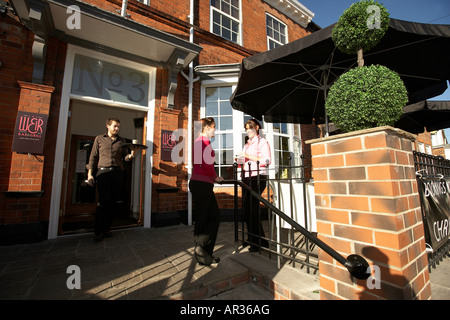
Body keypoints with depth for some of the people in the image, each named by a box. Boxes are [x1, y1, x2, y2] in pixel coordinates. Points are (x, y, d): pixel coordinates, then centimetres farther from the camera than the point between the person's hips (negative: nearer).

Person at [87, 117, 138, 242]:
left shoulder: (122, 141, 15)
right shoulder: (99, 139, 12)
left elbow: (125, 157, 10)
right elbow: (93, 157, 8)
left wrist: (131, 155, -12)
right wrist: (90, 173, 0)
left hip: (117, 173, 2)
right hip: (103, 172, -2)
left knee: (113, 201, 3)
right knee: (103, 201, -10)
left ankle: (107, 228, 16)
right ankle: (99, 231, 1)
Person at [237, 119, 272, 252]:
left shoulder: (262, 142, 1)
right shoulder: (247, 144, 21)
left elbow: (267, 160, -12)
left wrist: (248, 156, -15)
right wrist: (240, 160, 6)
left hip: (258, 178, -7)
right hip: (246, 177, 7)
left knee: (251, 209, -9)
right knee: (247, 209, 8)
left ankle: (260, 242, 6)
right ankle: (252, 239, 22)